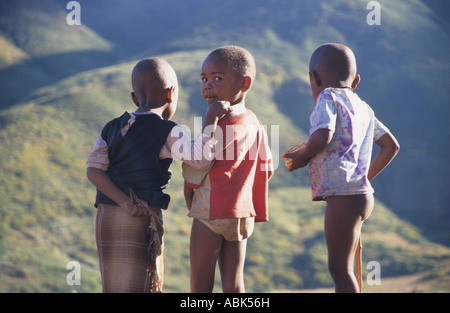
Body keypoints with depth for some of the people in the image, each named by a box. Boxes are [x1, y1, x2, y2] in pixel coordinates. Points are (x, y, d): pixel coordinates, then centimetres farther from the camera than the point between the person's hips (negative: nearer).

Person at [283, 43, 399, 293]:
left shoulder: (328, 97, -4)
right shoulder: (363, 108, 20)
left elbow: (321, 137, -21)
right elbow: (391, 146, 24)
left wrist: (301, 156, -3)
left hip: (342, 195, -9)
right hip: (362, 193, 9)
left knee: (339, 268, -10)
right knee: (344, 267, 15)